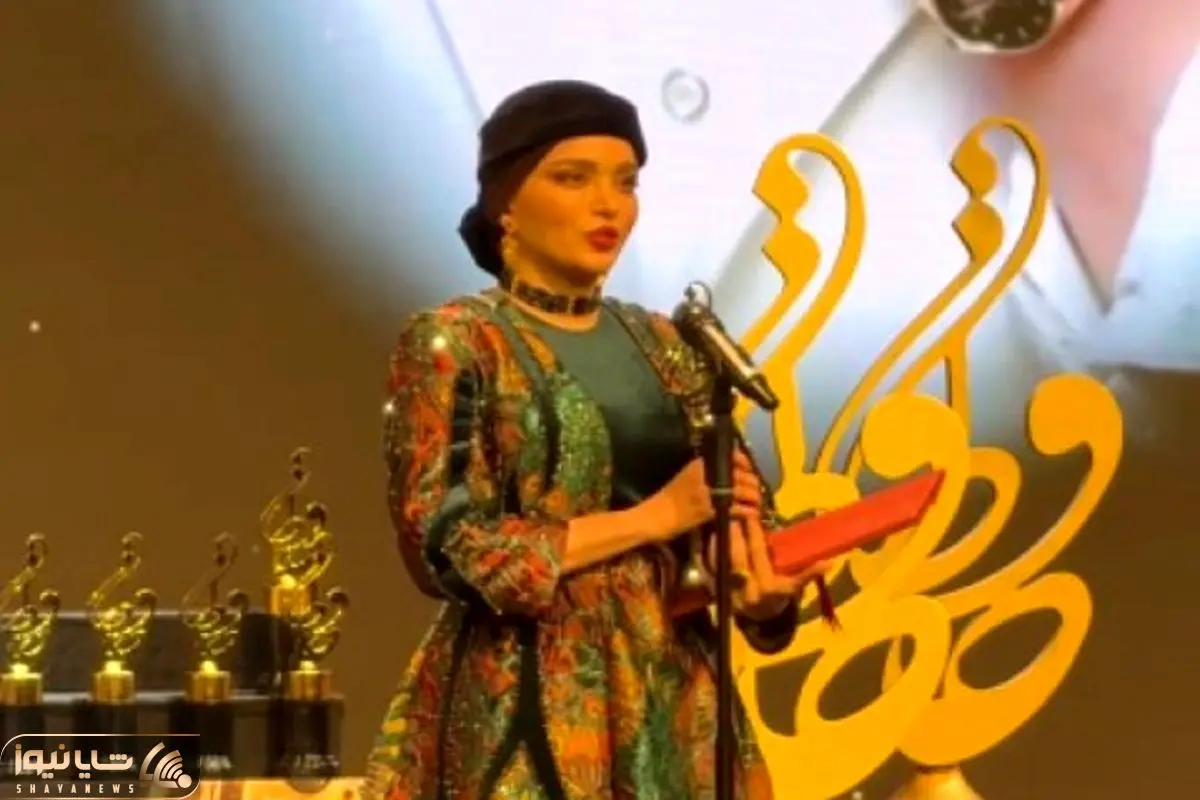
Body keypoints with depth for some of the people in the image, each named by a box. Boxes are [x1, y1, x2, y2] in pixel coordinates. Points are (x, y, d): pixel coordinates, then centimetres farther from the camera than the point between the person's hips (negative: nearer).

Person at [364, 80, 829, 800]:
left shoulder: (662, 347, 13)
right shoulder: (453, 345, -4)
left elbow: (745, 509, 11)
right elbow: (446, 546, -14)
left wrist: (767, 586, -13)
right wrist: (654, 516, -13)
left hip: (672, 703, 5)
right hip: (523, 711, -5)